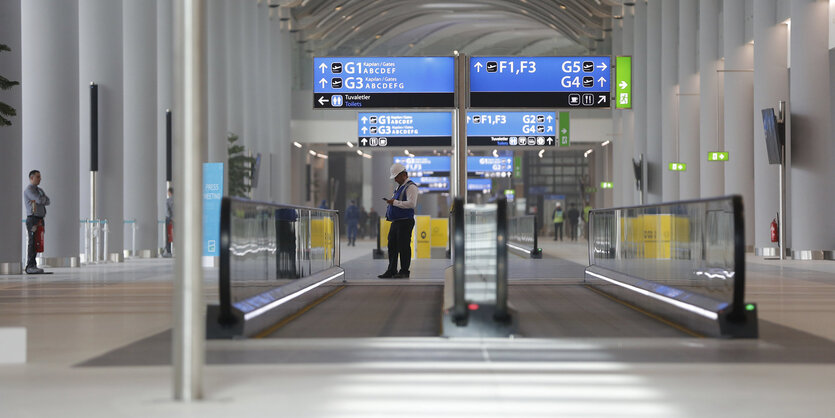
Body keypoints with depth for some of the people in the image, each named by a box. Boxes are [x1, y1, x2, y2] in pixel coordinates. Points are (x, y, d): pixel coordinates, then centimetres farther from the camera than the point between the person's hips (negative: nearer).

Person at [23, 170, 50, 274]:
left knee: (37, 244, 6)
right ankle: (30, 267, -13)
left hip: (40, 220, 8)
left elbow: (47, 202, 11)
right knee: (33, 243, -12)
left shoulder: (40, 190, 22)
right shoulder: (28, 190, -6)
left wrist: (41, 199, -7)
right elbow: (40, 200, -18)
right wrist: (44, 198, 3)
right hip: (33, 219, -8)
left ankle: (32, 266, 9)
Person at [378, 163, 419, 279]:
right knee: (392, 246, 9)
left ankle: (404, 272, -1)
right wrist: (390, 202, 10)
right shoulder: (399, 187, 21)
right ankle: (391, 271, 15)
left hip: (405, 221, -9)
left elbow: (411, 204, -20)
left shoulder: (411, 187, -9)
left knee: (403, 247, -6)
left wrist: (395, 202, -18)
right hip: (395, 222, 9)